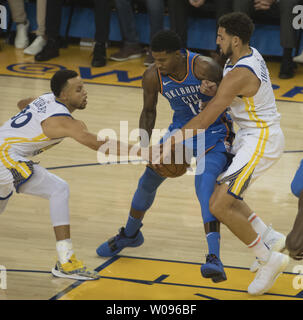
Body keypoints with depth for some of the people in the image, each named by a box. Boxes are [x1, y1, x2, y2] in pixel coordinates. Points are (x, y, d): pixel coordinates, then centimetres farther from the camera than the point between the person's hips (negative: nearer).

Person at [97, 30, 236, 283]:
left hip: (214, 131, -5)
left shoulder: (204, 67, -29)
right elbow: (149, 111, 1)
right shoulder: (153, 77, -17)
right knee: (148, 180, 12)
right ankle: (130, 234, 41)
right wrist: (145, 144, -10)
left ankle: (214, 259, -34)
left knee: (206, 187, -27)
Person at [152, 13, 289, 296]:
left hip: (261, 140, -10)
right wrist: (214, 91, -7)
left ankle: (270, 260, -3)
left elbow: (204, 121, -25)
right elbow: (228, 97, 16)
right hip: (249, 135, 10)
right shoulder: (248, 55, 4)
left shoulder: (238, 75, -26)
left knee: (218, 206, -15)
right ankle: (270, 238, 28)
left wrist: (170, 145, -20)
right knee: (221, 192, 21)